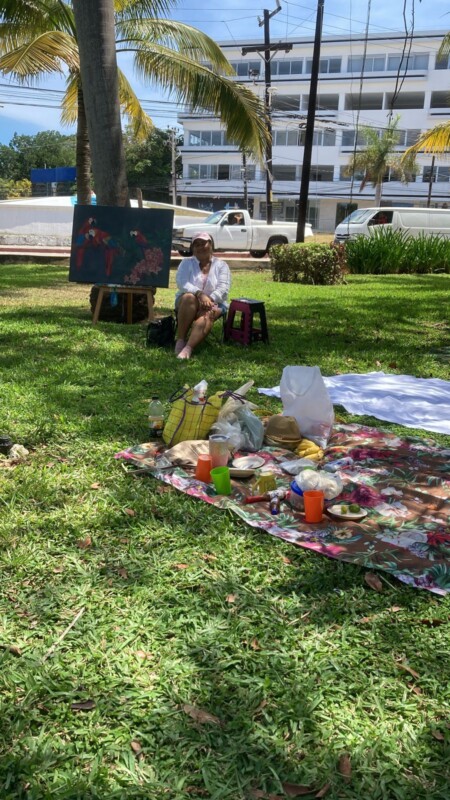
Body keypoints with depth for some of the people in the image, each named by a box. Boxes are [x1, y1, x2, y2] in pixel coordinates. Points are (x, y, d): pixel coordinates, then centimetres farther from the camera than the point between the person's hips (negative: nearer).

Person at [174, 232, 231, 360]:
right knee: (189, 297, -36)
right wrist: (200, 294, -28)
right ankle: (180, 340, -33)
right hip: (187, 302, 1)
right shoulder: (186, 263, 9)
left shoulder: (221, 265, 9)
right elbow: (182, 283, -9)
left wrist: (210, 299, -26)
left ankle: (188, 349, -53)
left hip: (214, 303, 0)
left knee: (207, 314, -36)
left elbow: (223, 288, -6)